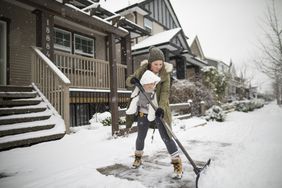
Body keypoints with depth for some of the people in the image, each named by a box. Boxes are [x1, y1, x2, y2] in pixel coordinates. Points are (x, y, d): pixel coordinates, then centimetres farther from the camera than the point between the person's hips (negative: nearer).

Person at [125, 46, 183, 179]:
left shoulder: (165, 74, -9)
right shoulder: (142, 70, -4)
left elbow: (165, 92, -18)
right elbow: (128, 82, 0)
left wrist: (161, 108, -34)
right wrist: (132, 80, -25)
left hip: (158, 110, -2)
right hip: (143, 111, 3)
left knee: (166, 137, -6)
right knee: (140, 137, 15)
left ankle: (177, 164, 9)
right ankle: (138, 158, 40)